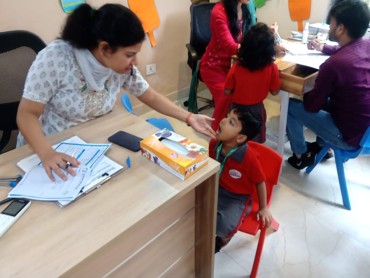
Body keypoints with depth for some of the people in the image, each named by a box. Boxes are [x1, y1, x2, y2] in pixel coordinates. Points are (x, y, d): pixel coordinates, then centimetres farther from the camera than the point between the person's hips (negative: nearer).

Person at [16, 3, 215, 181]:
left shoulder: (123, 67, -11)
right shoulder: (56, 58, -25)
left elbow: (151, 97, 1)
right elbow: (26, 114, -22)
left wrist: (189, 118, -8)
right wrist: (47, 153, -39)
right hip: (41, 150, -3)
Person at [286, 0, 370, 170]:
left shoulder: (334, 64, -28)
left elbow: (312, 105, -14)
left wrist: (302, 93, 4)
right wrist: (323, 48, 17)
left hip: (350, 136, -8)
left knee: (290, 106, 1)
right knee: (324, 99, 27)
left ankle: (301, 156, 18)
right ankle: (321, 145, 38)